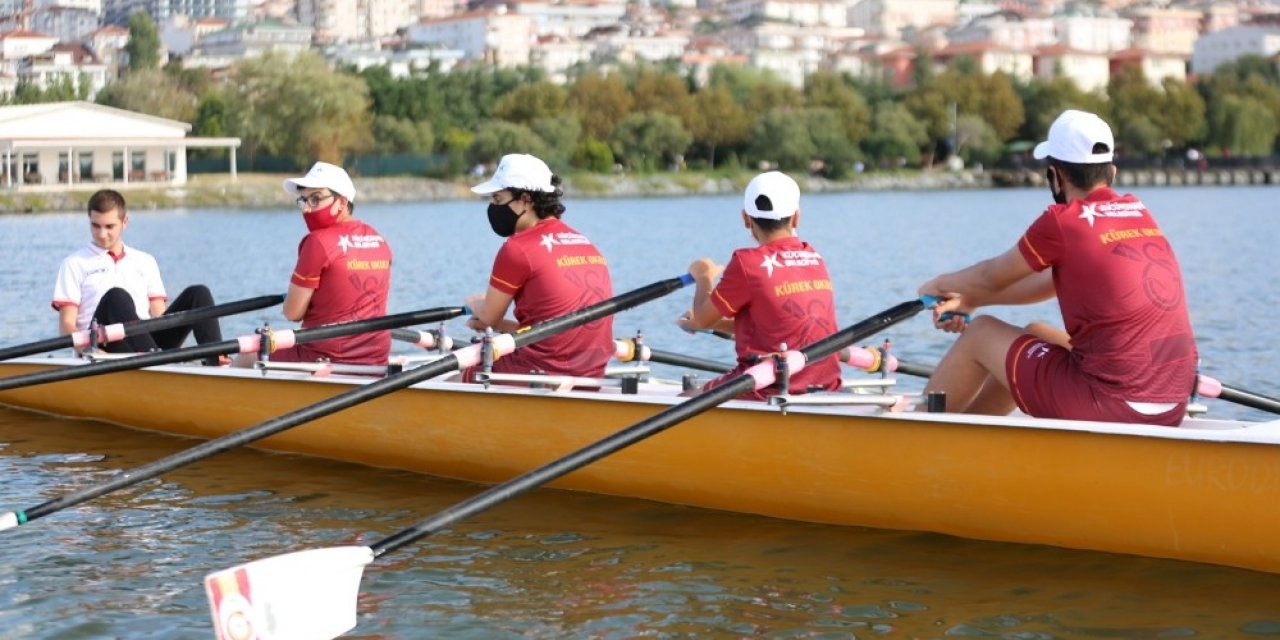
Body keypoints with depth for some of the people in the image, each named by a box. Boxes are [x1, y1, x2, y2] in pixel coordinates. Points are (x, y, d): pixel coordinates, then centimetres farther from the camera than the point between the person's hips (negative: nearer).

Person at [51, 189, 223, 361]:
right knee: (117, 297, -34)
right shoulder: (75, 264, 14)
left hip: (149, 342, 4)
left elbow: (159, 316, 15)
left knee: (198, 293, -14)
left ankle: (216, 364, -37)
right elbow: (66, 325, 4)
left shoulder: (145, 262, 25)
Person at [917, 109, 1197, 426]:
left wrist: (939, 284, 26)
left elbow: (991, 276, 6)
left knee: (981, 334, 13)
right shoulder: (1140, 212, 11)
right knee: (1034, 335, 29)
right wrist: (971, 300, 23)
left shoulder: (1062, 221, -10)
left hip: (1111, 407, -7)